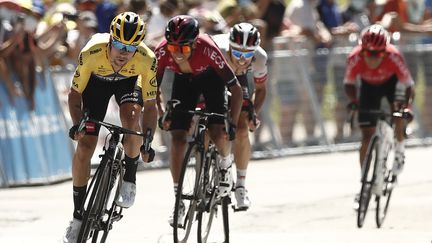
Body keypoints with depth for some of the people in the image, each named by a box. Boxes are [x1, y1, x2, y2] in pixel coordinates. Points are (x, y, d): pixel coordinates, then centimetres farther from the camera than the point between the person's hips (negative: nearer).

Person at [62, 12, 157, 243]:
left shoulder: (146, 60, -36)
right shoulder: (92, 53, -37)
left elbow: (150, 104, -25)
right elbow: (75, 92, -22)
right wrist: (77, 124, -36)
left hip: (129, 81, 0)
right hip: (97, 80, 0)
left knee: (131, 119, -32)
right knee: (84, 146, -8)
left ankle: (129, 179, -5)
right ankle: (78, 216, 6)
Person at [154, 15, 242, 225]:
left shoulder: (207, 49, -40)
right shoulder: (162, 52, -33)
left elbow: (235, 88, -33)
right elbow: (154, 87, -13)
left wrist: (232, 123, -35)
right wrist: (161, 114, -24)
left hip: (210, 77, -2)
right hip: (184, 80, 2)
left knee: (217, 133, -20)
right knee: (177, 138, -11)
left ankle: (225, 164, 16)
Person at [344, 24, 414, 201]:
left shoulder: (393, 57, -38)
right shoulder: (355, 58, -35)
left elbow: (409, 85, -31)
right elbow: (349, 83, -17)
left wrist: (407, 105, -47)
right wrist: (353, 100, -36)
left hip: (391, 81, -1)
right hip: (369, 86, 1)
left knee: (398, 110, -29)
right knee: (367, 136, -5)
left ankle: (400, 151, 0)